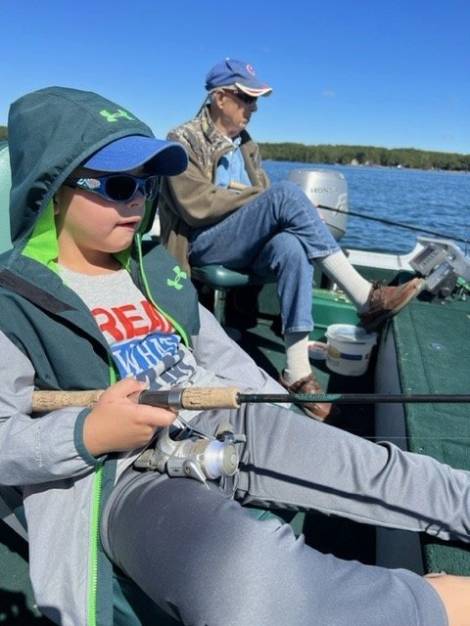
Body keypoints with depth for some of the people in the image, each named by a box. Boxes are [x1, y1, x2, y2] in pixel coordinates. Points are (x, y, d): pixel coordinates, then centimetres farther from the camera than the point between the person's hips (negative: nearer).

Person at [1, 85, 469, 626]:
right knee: (247, 579, -33)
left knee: (382, 473, -8)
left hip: (229, 425, 6)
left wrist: (288, 421, 14)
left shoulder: (156, 269, 15)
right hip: (126, 474, -5)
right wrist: (89, 435, -23)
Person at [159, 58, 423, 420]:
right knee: (287, 193, -28)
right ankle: (367, 299, -27)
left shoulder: (246, 145, 23)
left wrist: (271, 204, -10)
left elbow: (260, 201, 14)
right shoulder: (183, 140, 2)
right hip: (202, 245, -5)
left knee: (292, 247, -32)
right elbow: (196, 205, -13)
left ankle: (297, 373, -36)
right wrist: (257, 196, -11)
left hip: (243, 244, 5)